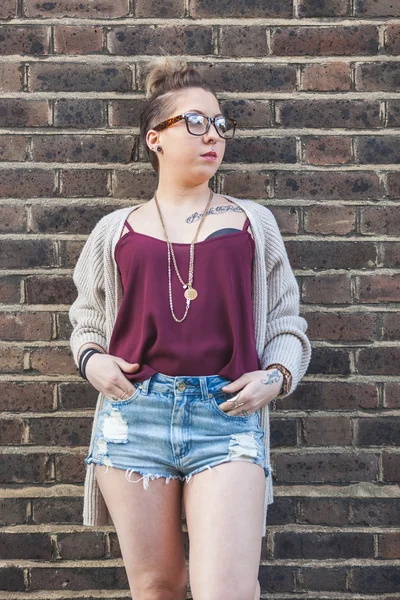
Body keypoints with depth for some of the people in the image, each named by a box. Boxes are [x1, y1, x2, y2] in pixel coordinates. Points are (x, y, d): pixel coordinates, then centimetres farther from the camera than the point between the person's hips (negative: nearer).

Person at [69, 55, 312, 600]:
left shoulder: (252, 221, 12)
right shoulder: (116, 230, 13)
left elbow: (286, 320, 14)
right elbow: (86, 319, 22)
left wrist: (277, 375, -4)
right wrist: (92, 360, 1)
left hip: (229, 417, -1)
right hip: (134, 414, 1)